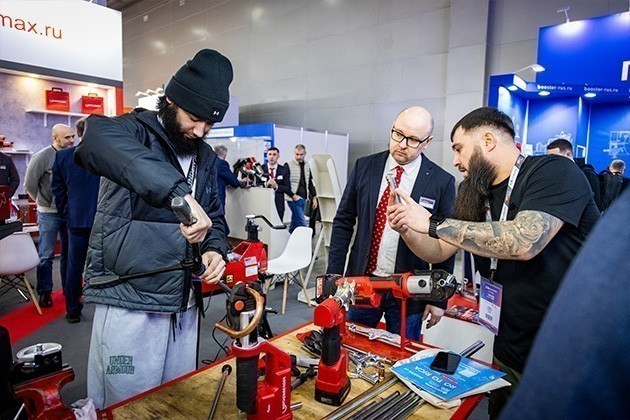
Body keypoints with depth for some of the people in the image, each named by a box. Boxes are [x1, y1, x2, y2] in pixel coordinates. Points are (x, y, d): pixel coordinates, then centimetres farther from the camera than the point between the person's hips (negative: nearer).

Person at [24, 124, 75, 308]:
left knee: (68, 252, 13)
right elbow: (30, 184, -6)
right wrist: (45, 202, 1)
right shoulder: (42, 157, -10)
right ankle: (45, 292, 12)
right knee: (46, 255, 1)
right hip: (49, 213, -4)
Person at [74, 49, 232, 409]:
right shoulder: (134, 131, -10)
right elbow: (97, 137, -35)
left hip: (184, 306, 6)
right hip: (129, 305, -6)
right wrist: (178, 192, -48)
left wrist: (215, 248, -7)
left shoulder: (206, 157, 10)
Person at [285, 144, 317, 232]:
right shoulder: (288, 165, -7)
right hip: (294, 199, -6)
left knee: (294, 224, 13)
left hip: (303, 199, 6)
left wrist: (314, 197, 14)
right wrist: (293, 196, -15)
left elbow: (310, 183, 20)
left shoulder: (307, 167, 13)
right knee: (302, 224, -11)